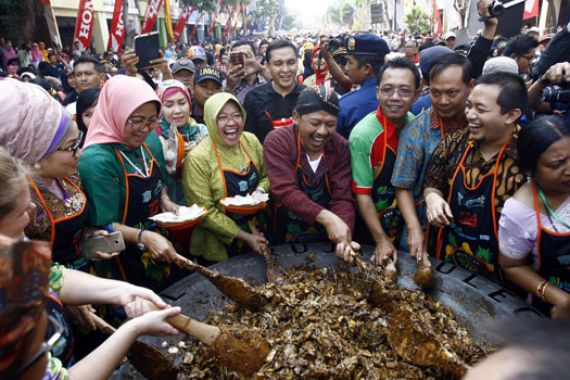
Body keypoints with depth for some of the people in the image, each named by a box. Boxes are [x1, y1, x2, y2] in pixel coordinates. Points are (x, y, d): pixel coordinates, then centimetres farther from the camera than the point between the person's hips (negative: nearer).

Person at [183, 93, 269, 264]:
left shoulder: (251, 141, -6)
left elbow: (266, 176, 8)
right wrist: (244, 236, -18)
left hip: (256, 229, 5)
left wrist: (260, 190, -14)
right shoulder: (198, 159, -20)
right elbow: (204, 212, -18)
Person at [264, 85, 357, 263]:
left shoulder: (340, 147, -5)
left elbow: (342, 198, -11)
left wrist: (344, 238, -28)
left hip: (326, 242, 3)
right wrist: (327, 218, -36)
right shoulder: (277, 141, -14)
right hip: (285, 244, -3)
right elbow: (285, 192, -24)